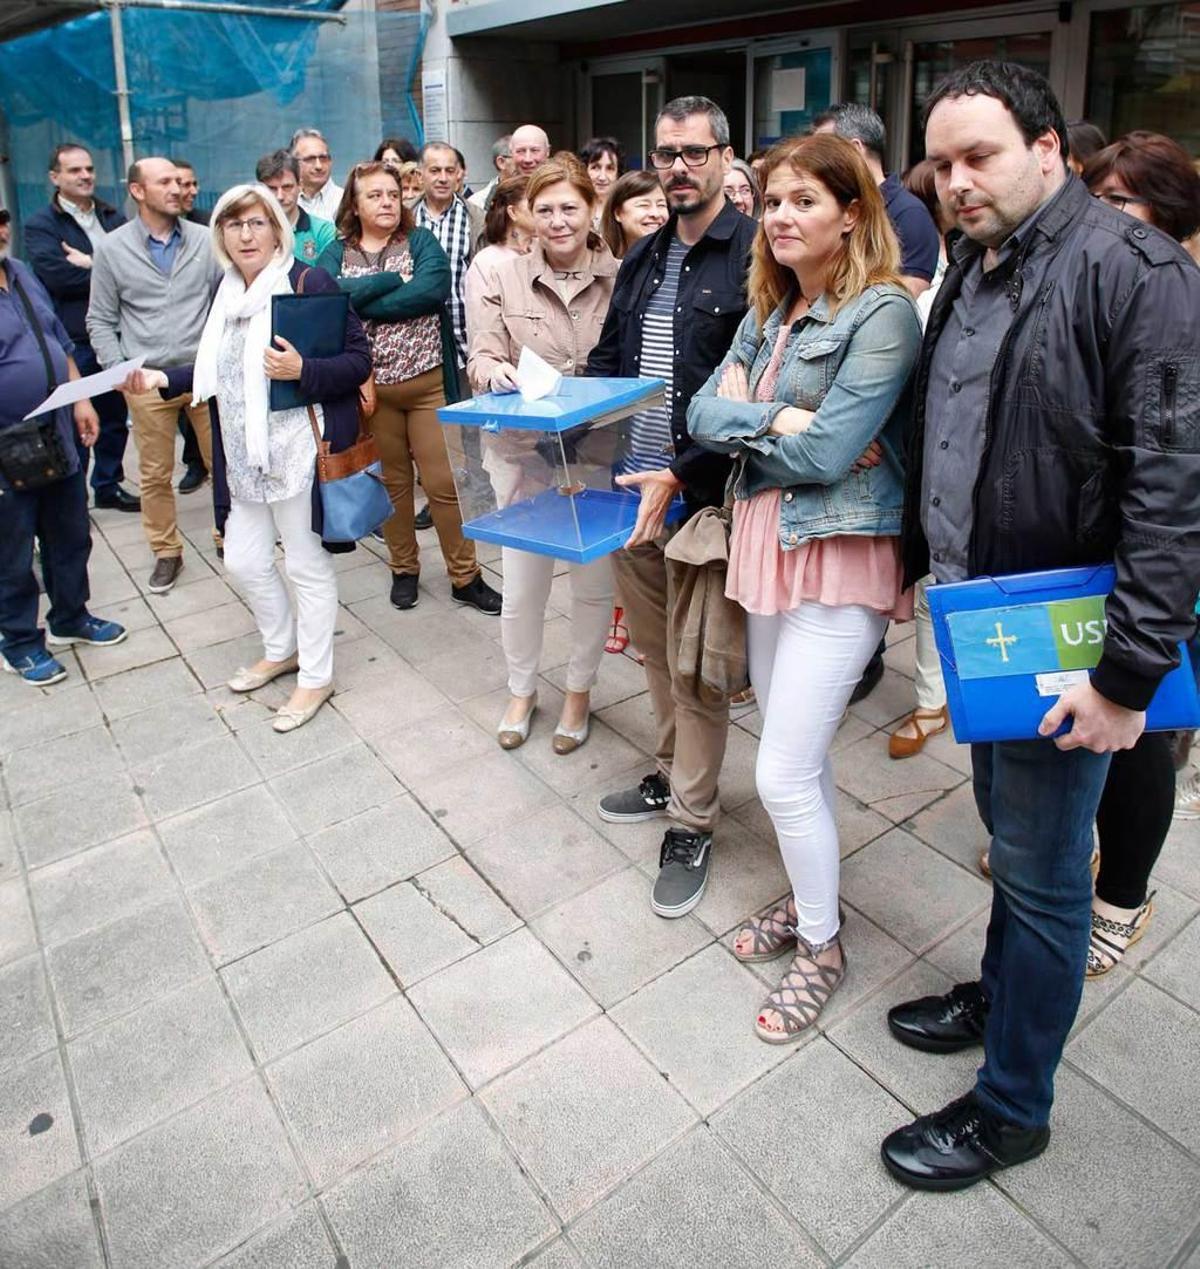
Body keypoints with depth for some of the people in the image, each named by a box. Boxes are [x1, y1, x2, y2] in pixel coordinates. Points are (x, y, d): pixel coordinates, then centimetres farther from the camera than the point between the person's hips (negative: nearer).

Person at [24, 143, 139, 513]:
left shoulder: (113, 217, 13)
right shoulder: (40, 225, -1)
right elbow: (56, 275, -18)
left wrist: (91, 265, -13)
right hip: (74, 342, -4)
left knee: (115, 417, 13)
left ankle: (109, 486, 28)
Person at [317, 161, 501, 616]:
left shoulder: (422, 241, 3)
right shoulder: (336, 253, 7)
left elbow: (431, 291, -18)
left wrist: (358, 301, -15)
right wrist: (394, 278, -14)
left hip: (427, 382, -2)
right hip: (369, 387, 2)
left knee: (444, 483, -1)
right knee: (391, 481, 12)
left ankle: (465, 576, 11)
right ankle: (404, 569, 28)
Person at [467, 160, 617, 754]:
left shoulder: (619, 277, -3)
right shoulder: (506, 276, -1)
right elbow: (481, 355, -2)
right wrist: (495, 370, -24)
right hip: (522, 448, 1)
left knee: (594, 580, 11)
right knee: (522, 582, 8)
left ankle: (579, 691, 33)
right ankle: (521, 690, 32)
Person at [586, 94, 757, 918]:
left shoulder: (754, 254, -8)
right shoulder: (643, 258, 15)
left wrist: (681, 476, -23)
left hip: (703, 496, -6)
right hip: (632, 488, 7)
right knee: (656, 650, 18)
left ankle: (692, 823, 19)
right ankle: (673, 773, 38)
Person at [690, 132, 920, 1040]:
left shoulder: (882, 312, -12)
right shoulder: (768, 311, 12)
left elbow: (826, 454, -19)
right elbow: (704, 413, 4)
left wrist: (744, 422, -4)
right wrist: (774, 418, -14)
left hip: (840, 557, -7)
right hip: (768, 542, 7)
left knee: (784, 774, -5)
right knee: (798, 753, 17)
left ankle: (822, 945, 20)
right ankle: (807, 901, 38)